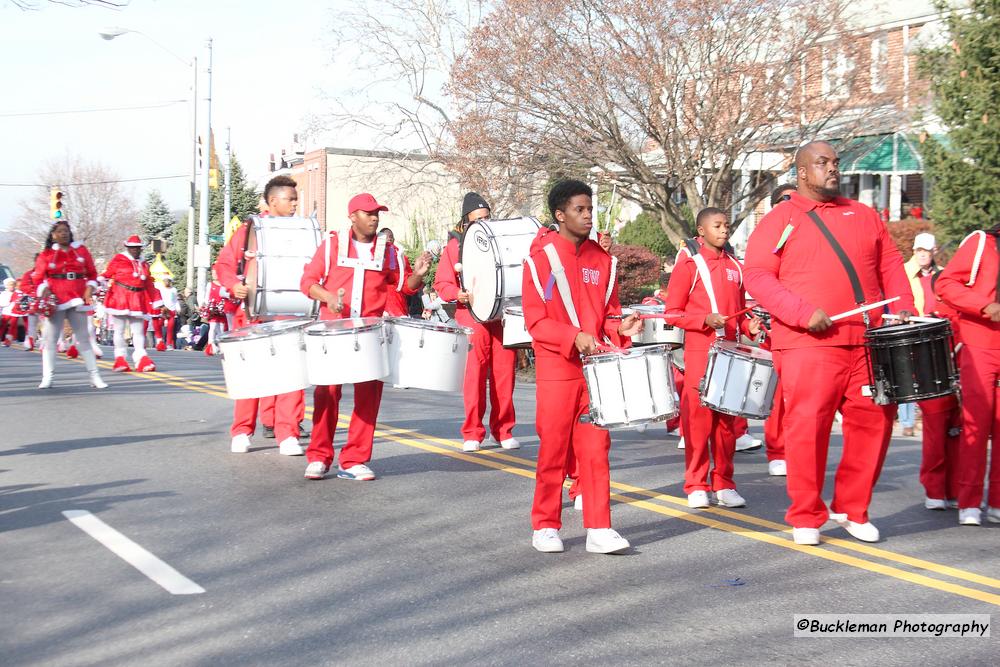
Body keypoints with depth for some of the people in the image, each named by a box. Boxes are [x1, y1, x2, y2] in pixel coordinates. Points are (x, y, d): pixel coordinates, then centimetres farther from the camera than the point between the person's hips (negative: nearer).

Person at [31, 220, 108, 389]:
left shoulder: (81, 250, 7)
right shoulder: (46, 255, 4)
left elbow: (92, 273, 10)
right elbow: (37, 279, 5)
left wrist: (89, 290, -5)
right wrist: (44, 291, -12)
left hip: (78, 300, 1)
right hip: (55, 302, -1)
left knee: (84, 338, 3)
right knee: (50, 338, 0)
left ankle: (94, 377, 4)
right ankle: (47, 378, 5)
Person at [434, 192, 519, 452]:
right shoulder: (455, 245, 8)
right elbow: (442, 283, 6)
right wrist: (458, 293, -14)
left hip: (503, 316, 2)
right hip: (472, 317, -2)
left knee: (504, 372, 0)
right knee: (473, 374, -5)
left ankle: (504, 431, 11)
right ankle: (472, 433, 3)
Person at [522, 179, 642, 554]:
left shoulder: (602, 260, 10)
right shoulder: (541, 258, -5)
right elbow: (535, 321, -8)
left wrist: (620, 327, -4)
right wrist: (574, 337, -20)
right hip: (556, 369, -4)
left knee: (596, 449, 3)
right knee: (554, 450, 3)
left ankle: (598, 529, 7)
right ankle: (545, 527, 16)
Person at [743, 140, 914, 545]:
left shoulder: (863, 215, 19)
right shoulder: (779, 221, 3)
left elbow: (890, 264, 20)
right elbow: (757, 276, -5)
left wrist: (903, 307, 2)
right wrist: (803, 313, -16)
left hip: (868, 343, 5)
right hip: (808, 345, -5)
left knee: (874, 422, 5)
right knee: (807, 427, -7)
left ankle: (852, 509, 22)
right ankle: (805, 517, 8)